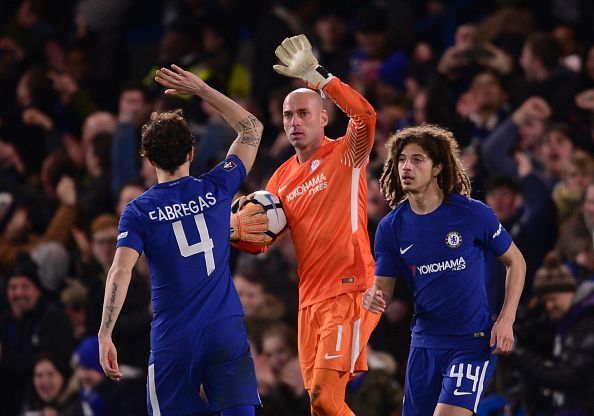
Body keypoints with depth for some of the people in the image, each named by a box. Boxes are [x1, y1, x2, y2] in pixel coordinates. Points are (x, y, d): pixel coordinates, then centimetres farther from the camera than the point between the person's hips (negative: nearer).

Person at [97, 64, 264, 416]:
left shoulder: (139, 211, -2)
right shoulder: (216, 189, 3)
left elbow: (120, 273, -13)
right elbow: (252, 129, 16)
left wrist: (105, 336, -13)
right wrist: (202, 90, 16)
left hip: (173, 339, -1)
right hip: (227, 329, 1)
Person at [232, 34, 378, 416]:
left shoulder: (345, 155, -2)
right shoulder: (282, 178, 16)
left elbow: (365, 114, -23)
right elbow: (259, 240, 19)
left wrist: (315, 76, -27)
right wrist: (236, 229, -4)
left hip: (349, 292, -7)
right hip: (310, 298, 7)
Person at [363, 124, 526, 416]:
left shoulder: (473, 214, -9)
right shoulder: (391, 227, 0)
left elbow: (515, 262, 3)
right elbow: (384, 288, 6)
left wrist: (506, 320, -7)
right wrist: (375, 299, -19)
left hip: (473, 342, -5)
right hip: (425, 344, 5)